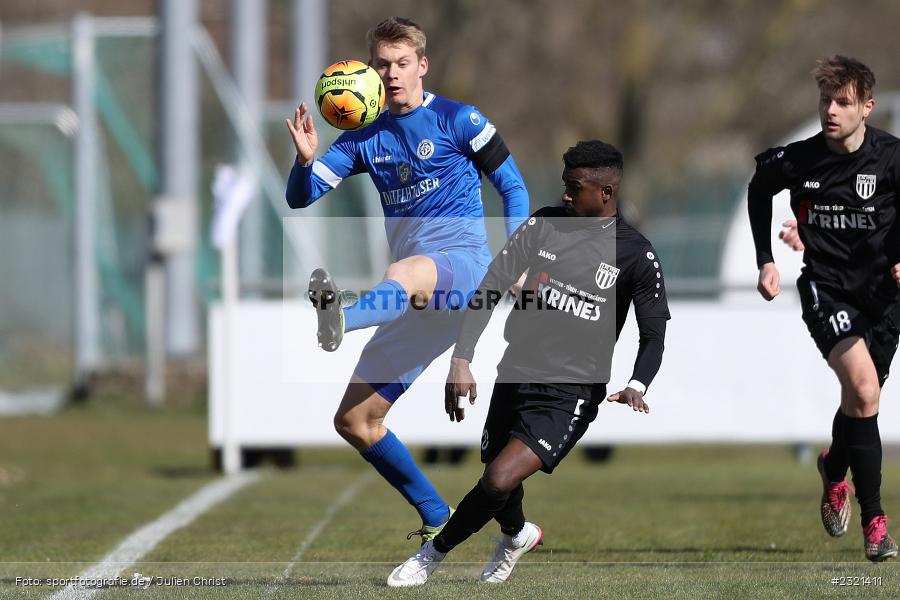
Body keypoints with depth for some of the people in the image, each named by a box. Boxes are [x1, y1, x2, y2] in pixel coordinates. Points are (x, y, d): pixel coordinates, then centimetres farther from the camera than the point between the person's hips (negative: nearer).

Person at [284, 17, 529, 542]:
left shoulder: (458, 120, 3)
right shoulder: (366, 139, 15)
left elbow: (513, 186, 5)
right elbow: (301, 197, 11)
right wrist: (306, 160, -12)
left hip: (465, 262, -7)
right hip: (416, 298, 7)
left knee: (404, 274, -43)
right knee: (354, 421, 2)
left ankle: (343, 318, -76)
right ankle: (438, 519, 12)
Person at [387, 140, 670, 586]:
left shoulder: (635, 254, -7)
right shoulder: (545, 224, 1)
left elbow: (654, 335, -1)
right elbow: (490, 288, 2)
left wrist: (636, 387, -20)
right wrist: (461, 360, -8)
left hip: (570, 394, -5)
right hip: (515, 376, 5)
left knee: (500, 480, -20)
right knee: (495, 472, 16)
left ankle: (435, 552, 3)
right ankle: (517, 535, 52)